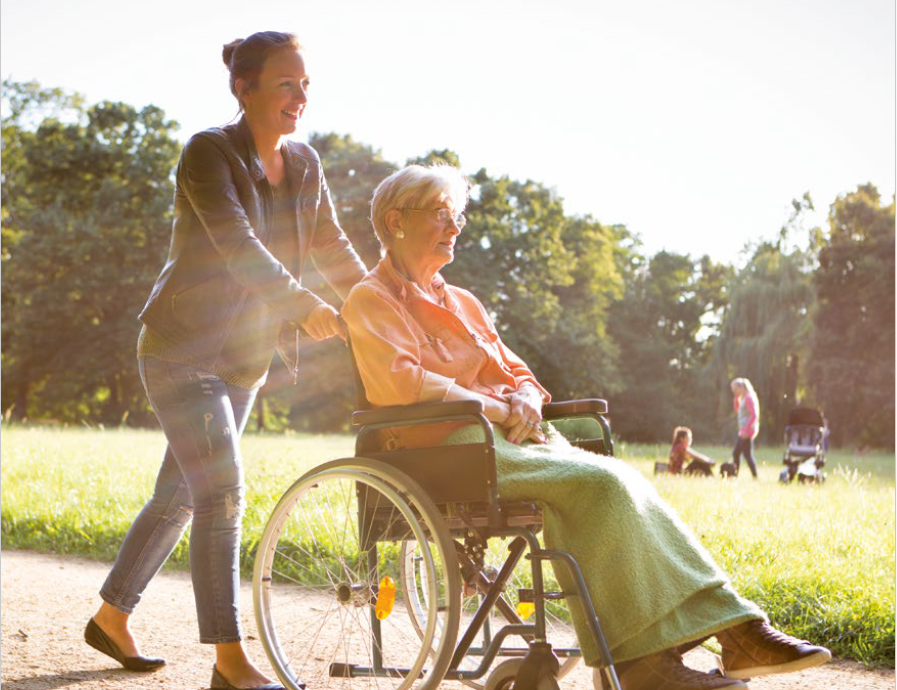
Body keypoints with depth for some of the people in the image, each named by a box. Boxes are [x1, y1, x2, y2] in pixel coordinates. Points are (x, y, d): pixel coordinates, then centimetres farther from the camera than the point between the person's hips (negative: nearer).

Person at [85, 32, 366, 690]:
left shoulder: (304, 164, 5)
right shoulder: (209, 153, -15)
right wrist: (305, 307, -38)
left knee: (178, 497, 14)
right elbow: (238, 246, -28)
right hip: (182, 350, -7)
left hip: (244, 359, 7)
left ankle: (112, 618, 29)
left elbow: (333, 247, 7)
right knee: (223, 494, -14)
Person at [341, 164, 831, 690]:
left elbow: (516, 373, 22)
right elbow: (403, 382, -14)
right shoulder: (371, 301, 3)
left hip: (509, 436, 7)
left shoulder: (463, 304, 26)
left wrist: (525, 398, -2)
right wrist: (497, 408, -12)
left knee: (622, 485, -17)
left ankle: (735, 630, -24)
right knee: (603, 484, -27)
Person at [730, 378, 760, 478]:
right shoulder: (744, 398, 15)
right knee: (735, 453, 13)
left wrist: (746, 430, -23)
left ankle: (755, 477, -7)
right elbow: (737, 409, 28)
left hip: (748, 431, -10)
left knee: (747, 455, -9)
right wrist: (736, 397, 14)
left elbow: (754, 414, -22)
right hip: (743, 431, 10)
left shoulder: (749, 398, -15)